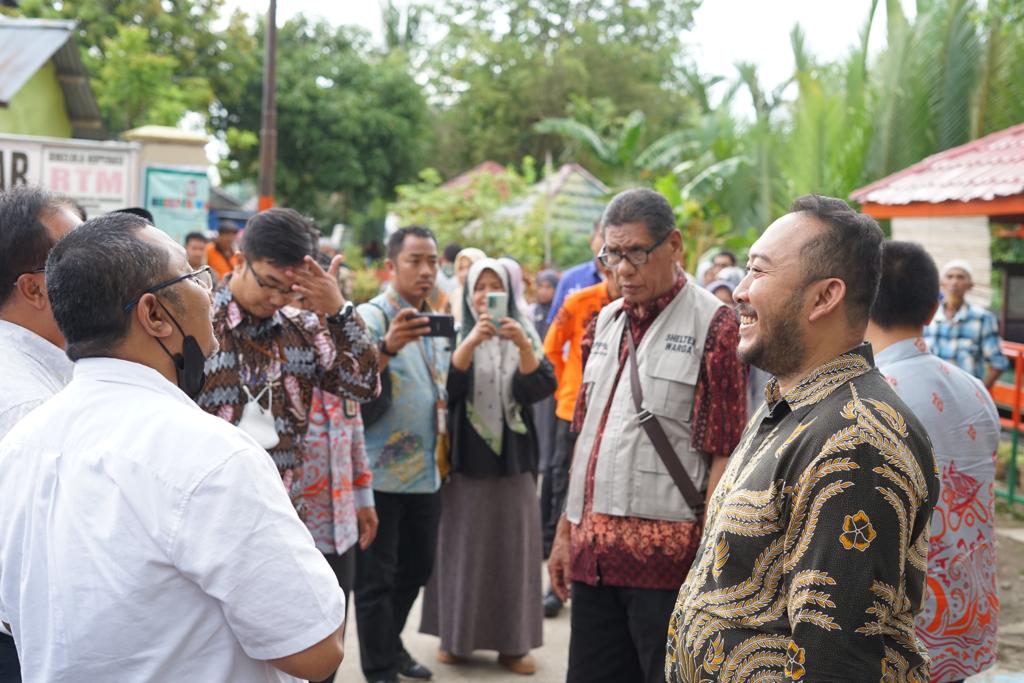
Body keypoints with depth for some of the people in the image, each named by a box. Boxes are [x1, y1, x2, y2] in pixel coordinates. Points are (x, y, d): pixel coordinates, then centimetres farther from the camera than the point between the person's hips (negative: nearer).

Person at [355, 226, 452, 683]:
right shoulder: (371, 316, -11)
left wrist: (443, 448, 15)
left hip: (426, 472, 7)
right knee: (376, 578, 1)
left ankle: (391, 645, 35)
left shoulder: (435, 323, 12)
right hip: (381, 472, -7)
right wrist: (388, 346, -45)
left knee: (417, 567, 17)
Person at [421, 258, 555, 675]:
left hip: (512, 458, 1)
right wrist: (471, 342, -28)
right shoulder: (455, 333, 1)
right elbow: (444, 387, -15)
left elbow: (539, 389, -8)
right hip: (464, 458, -1)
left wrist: (523, 345, -24)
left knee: (512, 548, 3)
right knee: (462, 547, 3)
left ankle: (512, 642, 10)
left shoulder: (525, 334, 5)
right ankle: (456, 636, 13)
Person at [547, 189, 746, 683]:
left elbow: (723, 456, -11)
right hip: (594, 552, 6)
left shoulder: (714, 326, -7)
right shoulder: (606, 322, 14)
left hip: (668, 552, -6)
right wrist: (566, 530, 16)